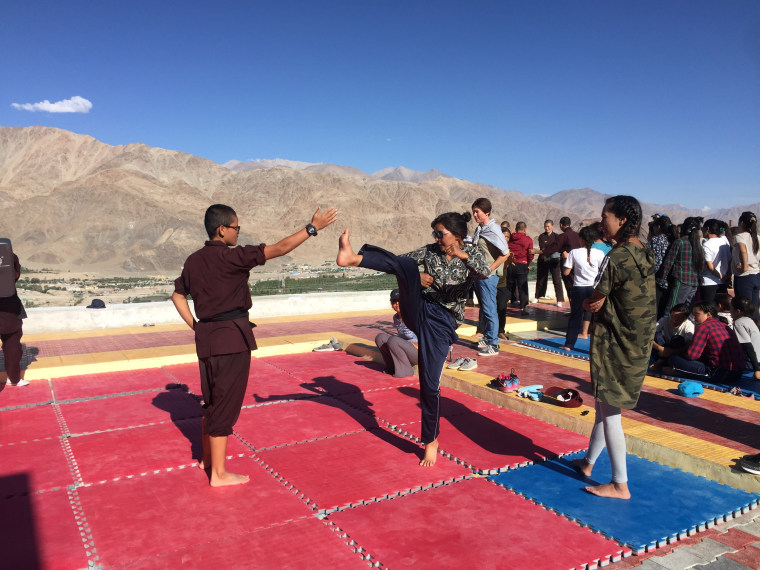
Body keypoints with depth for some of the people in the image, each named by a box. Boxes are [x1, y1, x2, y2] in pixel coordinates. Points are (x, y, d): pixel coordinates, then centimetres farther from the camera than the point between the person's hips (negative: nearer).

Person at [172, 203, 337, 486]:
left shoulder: (194, 260, 7)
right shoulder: (231, 256, -16)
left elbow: (178, 295, 17)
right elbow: (280, 248, -15)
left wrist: (195, 326, 14)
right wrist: (313, 227, -8)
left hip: (206, 336, 8)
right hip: (232, 337, -8)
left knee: (212, 399, 21)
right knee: (226, 404, 1)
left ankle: (207, 458, 36)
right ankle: (218, 473, 11)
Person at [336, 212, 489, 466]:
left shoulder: (472, 252, 3)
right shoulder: (430, 251, 10)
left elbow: (486, 273, -18)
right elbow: (399, 262, 10)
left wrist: (464, 256, -36)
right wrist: (413, 276, -9)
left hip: (440, 322, -3)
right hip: (417, 310, 3)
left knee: (430, 383, -7)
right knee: (406, 264, -22)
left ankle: (431, 441, 14)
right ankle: (353, 258, -44)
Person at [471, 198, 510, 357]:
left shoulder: (493, 229, -15)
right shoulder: (479, 229, 11)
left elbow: (505, 253, -19)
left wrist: (489, 269, -18)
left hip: (488, 276, -9)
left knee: (489, 309, -5)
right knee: (484, 308, 18)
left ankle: (493, 345, 1)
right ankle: (487, 337, 32)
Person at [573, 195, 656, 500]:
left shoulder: (615, 258, -21)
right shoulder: (646, 255, 6)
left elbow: (593, 304, -14)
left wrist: (587, 302, 6)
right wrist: (600, 302, 1)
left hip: (615, 343, -9)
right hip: (639, 341, 9)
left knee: (609, 411, 2)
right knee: (605, 404, 19)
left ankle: (620, 484, 11)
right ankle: (588, 462, 34)